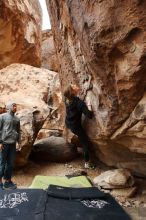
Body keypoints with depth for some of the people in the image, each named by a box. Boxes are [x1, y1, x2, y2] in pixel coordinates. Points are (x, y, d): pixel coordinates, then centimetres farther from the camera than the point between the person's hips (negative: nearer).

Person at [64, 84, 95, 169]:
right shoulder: (79, 102, -29)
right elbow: (89, 115, -32)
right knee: (86, 143, 8)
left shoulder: (67, 99, -9)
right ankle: (87, 163, 17)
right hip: (76, 126, -7)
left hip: (68, 123, 7)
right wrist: (91, 110, -12)